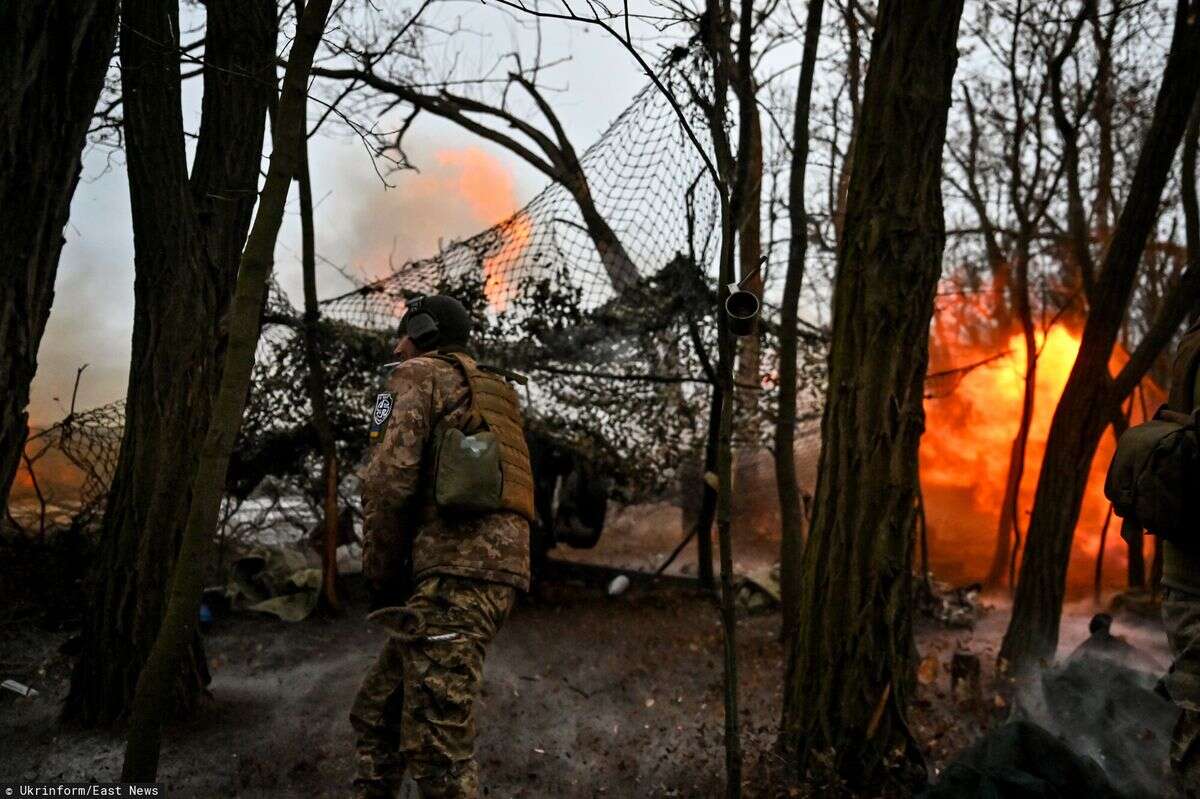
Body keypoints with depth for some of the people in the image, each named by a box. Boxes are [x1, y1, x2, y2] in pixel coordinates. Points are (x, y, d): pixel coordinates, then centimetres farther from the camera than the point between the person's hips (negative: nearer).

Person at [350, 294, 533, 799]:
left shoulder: (418, 375, 4)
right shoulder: (492, 395, 29)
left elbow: (390, 474, -11)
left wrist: (380, 572, 2)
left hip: (457, 568, -9)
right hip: (492, 565, 10)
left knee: (435, 747, -10)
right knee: (376, 714, 17)